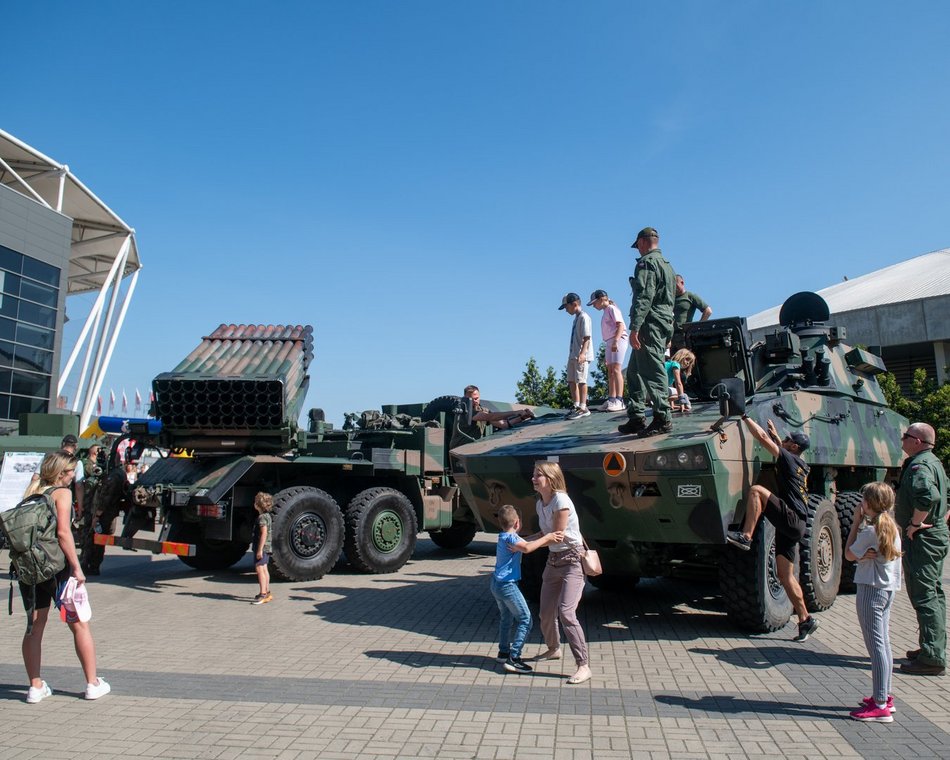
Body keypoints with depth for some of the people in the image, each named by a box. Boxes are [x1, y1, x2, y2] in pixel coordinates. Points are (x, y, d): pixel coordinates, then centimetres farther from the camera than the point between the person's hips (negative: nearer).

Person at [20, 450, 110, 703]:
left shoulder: (32, 491, 10)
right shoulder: (61, 493, -8)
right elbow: (63, 532, -18)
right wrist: (76, 567, -15)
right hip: (56, 567, -6)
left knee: (34, 627, 14)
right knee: (79, 625, 6)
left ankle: (35, 687, 19)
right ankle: (93, 684, 13)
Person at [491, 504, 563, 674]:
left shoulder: (505, 536, 11)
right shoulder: (510, 537, -17)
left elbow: (528, 543, 7)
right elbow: (526, 548, -36)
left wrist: (549, 539, -4)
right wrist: (547, 537, -27)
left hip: (497, 584, 10)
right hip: (507, 585, -10)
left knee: (507, 618, 23)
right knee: (525, 620, -5)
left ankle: (504, 652, 32)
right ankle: (513, 659, -8)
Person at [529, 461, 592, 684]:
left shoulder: (561, 501, -20)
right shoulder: (540, 503, 5)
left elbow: (556, 535, -18)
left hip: (572, 560, -8)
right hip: (553, 560, 8)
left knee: (566, 612, -19)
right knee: (546, 613, 14)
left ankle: (584, 666, -12)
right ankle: (553, 649, 40)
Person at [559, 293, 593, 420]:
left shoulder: (584, 317, -10)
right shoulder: (576, 318, 17)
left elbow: (587, 337, -18)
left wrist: (582, 353, -28)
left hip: (582, 356, -10)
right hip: (573, 355, 10)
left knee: (581, 380, -8)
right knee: (571, 380, 13)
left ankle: (583, 408, -4)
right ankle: (577, 406, 22)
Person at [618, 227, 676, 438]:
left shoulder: (647, 262, -8)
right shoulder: (666, 264, 23)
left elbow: (644, 296, -19)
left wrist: (634, 328, -23)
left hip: (650, 324, -10)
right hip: (665, 323, 10)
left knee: (653, 372, -9)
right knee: (634, 371, 13)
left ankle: (663, 418, -8)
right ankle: (637, 417, 15)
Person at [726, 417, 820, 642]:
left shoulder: (789, 459, -4)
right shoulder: (800, 464, 20)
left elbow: (762, 438, -9)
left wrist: (746, 418, 0)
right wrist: (775, 433, 43)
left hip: (791, 519, -9)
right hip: (790, 525, 9)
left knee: (756, 490, -22)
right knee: (785, 575, 7)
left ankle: (745, 537, -28)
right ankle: (805, 620, 12)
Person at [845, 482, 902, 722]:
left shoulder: (870, 531, -20)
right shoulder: (892, 527, 7)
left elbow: (849, 554, -8)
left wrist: (856, 522, -8)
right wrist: (866, 553, -5)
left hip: (871, 590, -9)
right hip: (889, 589, 9)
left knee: (876, 646, -6)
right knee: (884, 644, 16)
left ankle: (880, 706, -3)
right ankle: (885, 696, 26)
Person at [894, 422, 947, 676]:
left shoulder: (919, 465, -19)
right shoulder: (934, 462, 15)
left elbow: (928, 496, -37)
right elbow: (946, 496, 25)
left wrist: (915, 524, -25)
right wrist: (939, 520, 20)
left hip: (922, 539, -11)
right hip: (938, 534, 11)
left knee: (924, 596, -7)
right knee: (934, 593, 17)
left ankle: (932, 658, -4)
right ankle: (935, 648, 28)